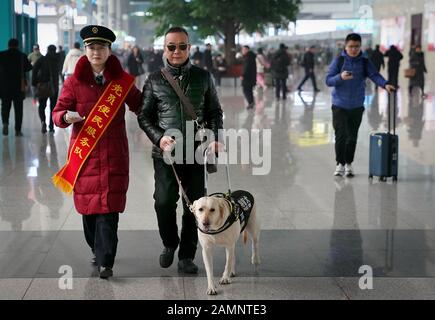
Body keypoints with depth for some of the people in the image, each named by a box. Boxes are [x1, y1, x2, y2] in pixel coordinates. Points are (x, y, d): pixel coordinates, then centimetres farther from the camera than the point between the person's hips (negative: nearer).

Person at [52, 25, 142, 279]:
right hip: (84, 151, 1)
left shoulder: (122, 80, 5)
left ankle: (106, 262, -10)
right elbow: (57, 113, 4)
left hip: (114, 153, -1)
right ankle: (97, 249, 29)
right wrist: (66, 116, -19)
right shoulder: (74, 81, 3)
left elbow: (141, 106, 13)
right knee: (88, 203, 7)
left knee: (108, 206, -8)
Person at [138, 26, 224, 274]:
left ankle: (187, 256, 19)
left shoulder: (203, 77, 7)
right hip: (165, 152, -1)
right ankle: (170, 244, 19)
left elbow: (214, 112, 11)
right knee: (164, 202, -10)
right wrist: (159, 137, -11)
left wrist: (216, 138, -5)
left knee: (194, 205, 4)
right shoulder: (155, 81, 4)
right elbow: (144, 116, 6)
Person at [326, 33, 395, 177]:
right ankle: (340, 164, 7)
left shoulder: (365, 62, 1)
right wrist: (340, 77, -27)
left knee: (352, 137, 9)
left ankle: (348, 164, 23)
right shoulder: (338, 61, -5)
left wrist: (385, 84, -32)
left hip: (357, 106, 2)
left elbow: (374, 75, -12)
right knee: (340, 136, -6)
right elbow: (328, 80, -7)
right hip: (339, 105, -2)